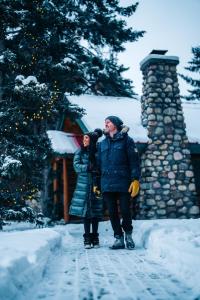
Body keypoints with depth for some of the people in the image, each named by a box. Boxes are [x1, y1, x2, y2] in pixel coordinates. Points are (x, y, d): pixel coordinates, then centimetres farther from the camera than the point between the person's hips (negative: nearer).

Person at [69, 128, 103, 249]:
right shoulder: (80, 152, 9)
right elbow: (76, 166, -2)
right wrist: (89, 168, -15)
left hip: (96, 184, 0)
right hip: (84, 185, 0)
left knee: (96, 211, 1)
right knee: (85, 211, -3)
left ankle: (95, 237, 10)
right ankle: (87, 239, 3)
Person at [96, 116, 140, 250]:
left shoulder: (126, 140, 2)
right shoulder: (102, 144, 17)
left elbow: (134, 161, -4)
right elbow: (98, 164, 18)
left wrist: (135, 179, -13)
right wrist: (96, 183, 14)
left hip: (123, 183, -4)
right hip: (107, 184, 4)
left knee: (125, 210, 0)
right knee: (112, 212, 5)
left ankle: (128, 234, 22)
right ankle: (119, 238, 15)